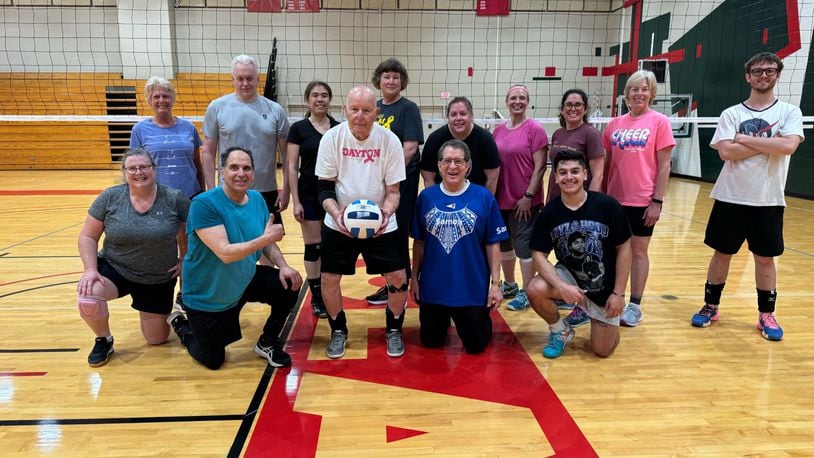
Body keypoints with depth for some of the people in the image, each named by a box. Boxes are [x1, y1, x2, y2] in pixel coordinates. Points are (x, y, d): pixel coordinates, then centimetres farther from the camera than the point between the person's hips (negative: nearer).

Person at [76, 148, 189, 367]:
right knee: (87, 299, -32)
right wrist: (90, 269, -17)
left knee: (157, 339, 7)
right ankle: (104, 341, 0)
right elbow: (88, 236, -5)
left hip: (159, 279, 0)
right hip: (115, 269, 0)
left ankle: (165, 313, 44)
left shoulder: (174, 199, -14)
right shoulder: (110, 197, -11)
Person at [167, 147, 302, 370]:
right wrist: (265, 237, -32)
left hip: (245, 282, 5)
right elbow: (225, 253, -34)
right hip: (207, 297, -5)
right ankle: (180, 325, 38)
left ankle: (267, 343, 11)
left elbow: (267, 243, 2)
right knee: (213, 361, 7)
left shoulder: (257, 199, -7)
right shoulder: (204, 204, -26)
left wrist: (283, 266, -15)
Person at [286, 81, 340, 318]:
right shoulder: (298, 129, -2)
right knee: (313, 246, 5)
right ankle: (316, 297, 16)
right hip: (309, 195, -2)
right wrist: (295, 201, -9)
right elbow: (292, 167, -4)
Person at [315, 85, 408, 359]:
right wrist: (337, 214, -25)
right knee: (329, 277, 0)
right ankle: (338, 331, 25)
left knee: (397, 277, -3)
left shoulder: (390, 141, -11)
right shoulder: (332, 138, -11)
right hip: (338, 224, 0)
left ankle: (393, 330, 23)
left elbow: (394, 190, -6)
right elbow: (325, 188, -7)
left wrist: (386, 213, -26)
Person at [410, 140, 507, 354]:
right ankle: (444, 320, 47)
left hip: (472, 288, -2)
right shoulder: (426, 196, -2)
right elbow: (419, 242, 6)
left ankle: (483, 317, 41)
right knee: (431, 341, 15)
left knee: (475, 346, 10)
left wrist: (495, 283, -7)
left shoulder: (484, 197, -8)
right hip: (433, 286, 2)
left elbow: (492, 244, -5)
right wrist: (414, 276, 7)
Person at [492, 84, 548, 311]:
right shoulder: (498, 129, 8)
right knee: (503, 242, 16)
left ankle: (526, 293, 13)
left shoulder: (535, 129, -8)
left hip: (524, 201, -6)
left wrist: (528, 195, -15)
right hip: (500, 199, 6)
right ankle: (509, 285, 33)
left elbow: (540, 166, -11)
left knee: (524, 244, 0)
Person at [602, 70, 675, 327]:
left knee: (638, 251, 6)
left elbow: (664, 166, -6)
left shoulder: (659, 122, -4)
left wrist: (657, 201, -11)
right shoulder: (615, 124, 7)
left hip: (643, 201, -4)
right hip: (614, 199, 4)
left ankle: (634, 305, 17)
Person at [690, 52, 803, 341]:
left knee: (765, 258, 8)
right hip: (730, 197, 0)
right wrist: (767, 143, -13)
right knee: (722, 253, 8)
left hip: (768, 200, 0)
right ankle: (710, 307, 22)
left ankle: (766, 315, 22)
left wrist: (746, 139, -12)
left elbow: (788, 146, -17)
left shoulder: (789, 112, 2)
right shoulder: (731, 114, 2)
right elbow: (726, 152, -12)